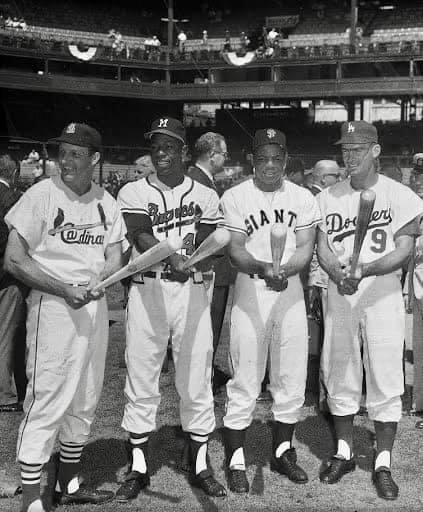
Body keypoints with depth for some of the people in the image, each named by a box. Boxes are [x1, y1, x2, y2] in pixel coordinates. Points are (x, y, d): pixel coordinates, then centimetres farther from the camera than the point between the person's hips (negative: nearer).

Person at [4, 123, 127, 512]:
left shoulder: (106, 202, 8)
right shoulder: (41, 195, -9)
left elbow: (115, 257, 9)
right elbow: (14, 261, -11)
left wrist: (98, 282, -13)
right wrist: (65, 290, -19)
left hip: (95, 306, 6)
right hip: (52, 307, -6)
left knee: (85, 401, 14)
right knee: (46, 402, -6)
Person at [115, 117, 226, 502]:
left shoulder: (205, 196, 8)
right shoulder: (134, 193, 5)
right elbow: (140, 237, -13)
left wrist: (191, 262, -23)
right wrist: (172, 257, -32)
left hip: (191, 291, 1)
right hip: (146, 290, 0)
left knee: (196, 380, 5)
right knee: (141, 381, 4)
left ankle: (200, 466, 18)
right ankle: (139, 468, 16)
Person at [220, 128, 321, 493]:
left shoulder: (303, 198, 6)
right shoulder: (235, 197, -2)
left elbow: (306, 248, -1)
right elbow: (235, 250, -9)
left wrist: (283, 270, -22)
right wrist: (263, 269, -29)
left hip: (291, 289, 3)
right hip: (250, 288, -3)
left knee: (292, 378, 9)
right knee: (244, 381, -1)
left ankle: (283, 451, 26)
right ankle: (236, 461, 10)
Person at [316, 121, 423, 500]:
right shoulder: (328, 197, 7)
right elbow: (323, 248, 3)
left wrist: (365, 270, -24)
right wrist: (339, 275, -17)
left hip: (383, 294, -3)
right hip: (339, 295, 3)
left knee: (386, 379, -1)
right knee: (339, 375, 10)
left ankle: (383, 464, 11)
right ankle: (344, 452, 25)